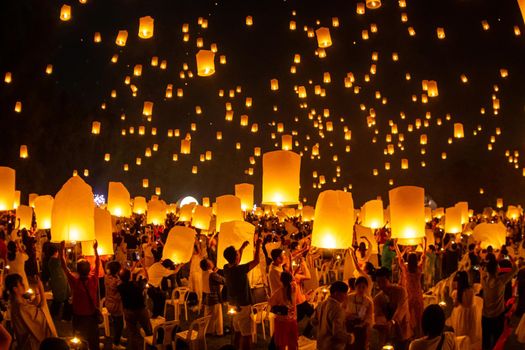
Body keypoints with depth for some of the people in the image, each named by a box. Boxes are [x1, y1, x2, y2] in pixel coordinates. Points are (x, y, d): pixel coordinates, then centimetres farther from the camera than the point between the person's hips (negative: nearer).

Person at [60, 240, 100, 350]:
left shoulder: (74, 281, -26)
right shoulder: (93, 279, -20)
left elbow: (64, 266, -20)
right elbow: (97, 263, -5)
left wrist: (62, 250, -16)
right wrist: (95, 249, 3)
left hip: (79, 316, -2)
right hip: (92, 315, 2)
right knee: (93, 339, 19)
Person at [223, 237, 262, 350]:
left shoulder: (226, 268, -2)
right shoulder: (239, 270, -24)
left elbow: (236, 261, 20)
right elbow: (256, 261, -18)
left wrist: (243, 247, 23)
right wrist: (258, 245, -7)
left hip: (234, 305, 8)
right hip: (243, 306, -8)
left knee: (238, 332, 19)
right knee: (246, 335, -3)